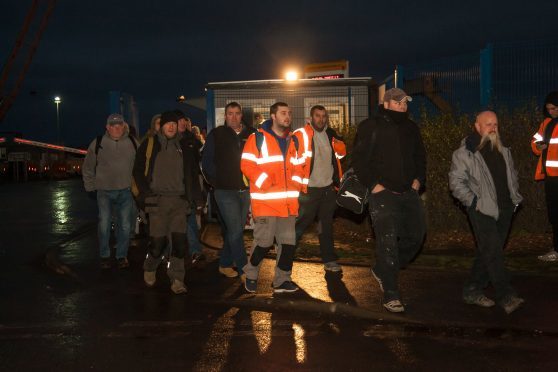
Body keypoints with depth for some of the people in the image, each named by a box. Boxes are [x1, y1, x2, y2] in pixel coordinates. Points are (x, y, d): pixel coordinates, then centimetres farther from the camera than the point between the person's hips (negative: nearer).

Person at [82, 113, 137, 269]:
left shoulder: (132, 143, 3)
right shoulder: (97, 144, 0)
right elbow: (88, 168, 9)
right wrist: (91, 188, 7)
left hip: (126, 191, 1)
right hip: (104, 192, -1)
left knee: (125, 225, 6)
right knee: (104, 224, -3)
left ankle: (122, 256, 18)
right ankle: (105, 256, 12)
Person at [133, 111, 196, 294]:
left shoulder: (183, 146, 12)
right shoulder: (149, 144, 5)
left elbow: (190, 172, 20)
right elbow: (138, 171, 6)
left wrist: (189, 196, 12)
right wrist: (146, 193, -3)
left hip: (179, 201, 2)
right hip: (157, 201, -2)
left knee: (180, 241, -4)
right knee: (158, 241, -4)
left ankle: (177, 279, 6)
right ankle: (150, 269, 24)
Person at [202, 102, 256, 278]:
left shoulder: (251, 134, 7)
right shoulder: (216, 135, 0)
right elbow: (207, 162, 2)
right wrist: (217, 182, 0)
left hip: (246, 190, 4)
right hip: (225, 191, -4)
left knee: (237, 230, 11)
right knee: (235, 230, -10)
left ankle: (225, 264, 24)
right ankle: (244, 269, -3)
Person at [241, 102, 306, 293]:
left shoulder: (293, 141, 17)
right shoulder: (258, 138, -1)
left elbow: (298, 167, 21)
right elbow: (247, 165, -7)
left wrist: (295, 184, 3)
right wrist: (265, 182, -14)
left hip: (288, 201, 6)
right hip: (265, 201, -6)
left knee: (288, 241, 6)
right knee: (264, 241, -5)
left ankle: (282, 280, 19)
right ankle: (251, 274, 19)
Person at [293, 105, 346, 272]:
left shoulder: (330, 134, 9)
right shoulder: (301, 135, -8)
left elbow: (341, 153, 19)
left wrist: (338, 143, -2)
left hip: (329, 188, 5)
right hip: (309, 189, -5)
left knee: (327, 225, 13)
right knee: (301, 223, 1)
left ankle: (329, 259, 21)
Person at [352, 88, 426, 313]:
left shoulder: (411, 128, 15)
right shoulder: (371, 127, -3)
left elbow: (420, 157, 24)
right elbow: (359, 161, -5)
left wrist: (418, 179, 9)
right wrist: (374, 185, -12)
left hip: (409, 193, 7)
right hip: (383, 193, -6)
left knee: (416, 235, 7)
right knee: (388, 241, -11)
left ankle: (381, 271, 27)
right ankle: (391, 296, -4)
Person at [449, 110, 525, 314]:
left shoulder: (503, 151, 17)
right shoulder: (464, 153, -5)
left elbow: (512, 175, 27)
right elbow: (456, 182, -8)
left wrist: (515, 198, 16)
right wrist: (473, 201, -14)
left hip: (504, 209, 7)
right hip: (482, 210, -7)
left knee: (486, 252, 10)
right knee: (493, 252, -13)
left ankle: (472, 291, 20)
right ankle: (506, 296, -12)